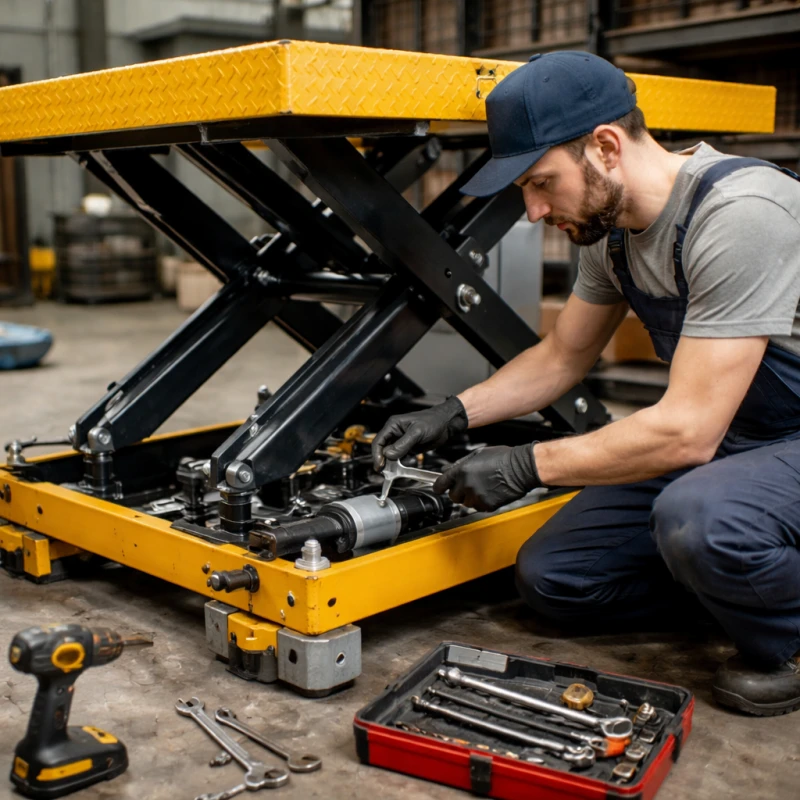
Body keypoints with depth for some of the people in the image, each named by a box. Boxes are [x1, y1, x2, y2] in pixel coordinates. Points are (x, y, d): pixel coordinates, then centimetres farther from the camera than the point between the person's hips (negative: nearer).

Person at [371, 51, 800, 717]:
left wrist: (526, 466, -22)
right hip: (726, 442, 8)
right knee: (549, 577, 1)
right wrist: (451, 415, 1)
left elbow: (687, 430, -30)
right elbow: (561, 358, 13)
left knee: (695, 515, -39)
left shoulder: (739, 217, -29)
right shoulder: (612, 226, 0)